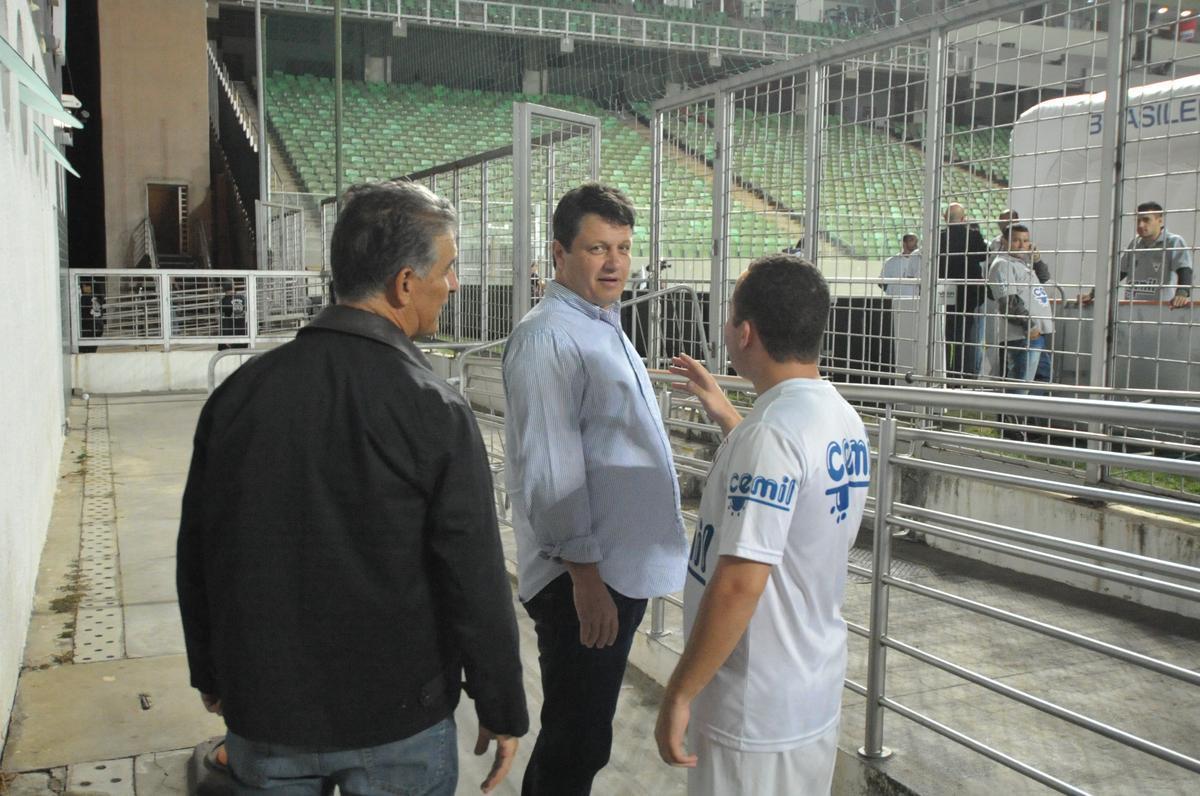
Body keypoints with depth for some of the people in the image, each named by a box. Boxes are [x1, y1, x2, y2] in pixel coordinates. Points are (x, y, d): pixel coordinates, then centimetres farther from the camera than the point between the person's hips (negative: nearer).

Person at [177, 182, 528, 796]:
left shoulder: (238, 392, -5)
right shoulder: (433, 410, -20)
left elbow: (196, 555, 4)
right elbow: (476, 582, -17)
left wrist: (211, 674, 17)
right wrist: (503, 711, -4)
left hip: (263, 722, 4)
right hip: (397, 729, -4)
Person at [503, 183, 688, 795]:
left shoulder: (605, 328, 15)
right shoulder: (548, 336, -16)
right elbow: (549, 469, -22)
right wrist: (584, 571, -22)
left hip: (622, 569, 9)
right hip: (584, 578, -9)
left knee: (579, 736, 21)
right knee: (577, 745, 2)